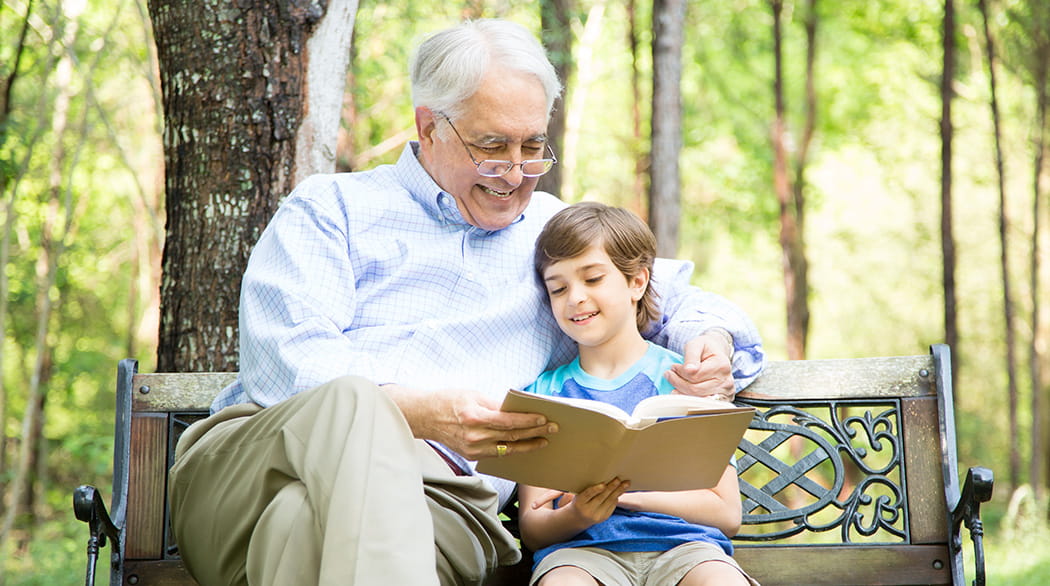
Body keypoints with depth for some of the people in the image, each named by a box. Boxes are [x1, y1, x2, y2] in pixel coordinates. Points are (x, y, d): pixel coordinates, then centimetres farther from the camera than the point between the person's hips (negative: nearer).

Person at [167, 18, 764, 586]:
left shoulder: (554, 231, 28)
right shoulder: (330, 208, 15)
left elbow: (675, 295, 37)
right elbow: (287, 358, -2)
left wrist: (709, 338, 9)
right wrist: (420, 414, -21)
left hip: (441, 501, 0)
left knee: (306, 522, -38)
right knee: (350, 403, -39)